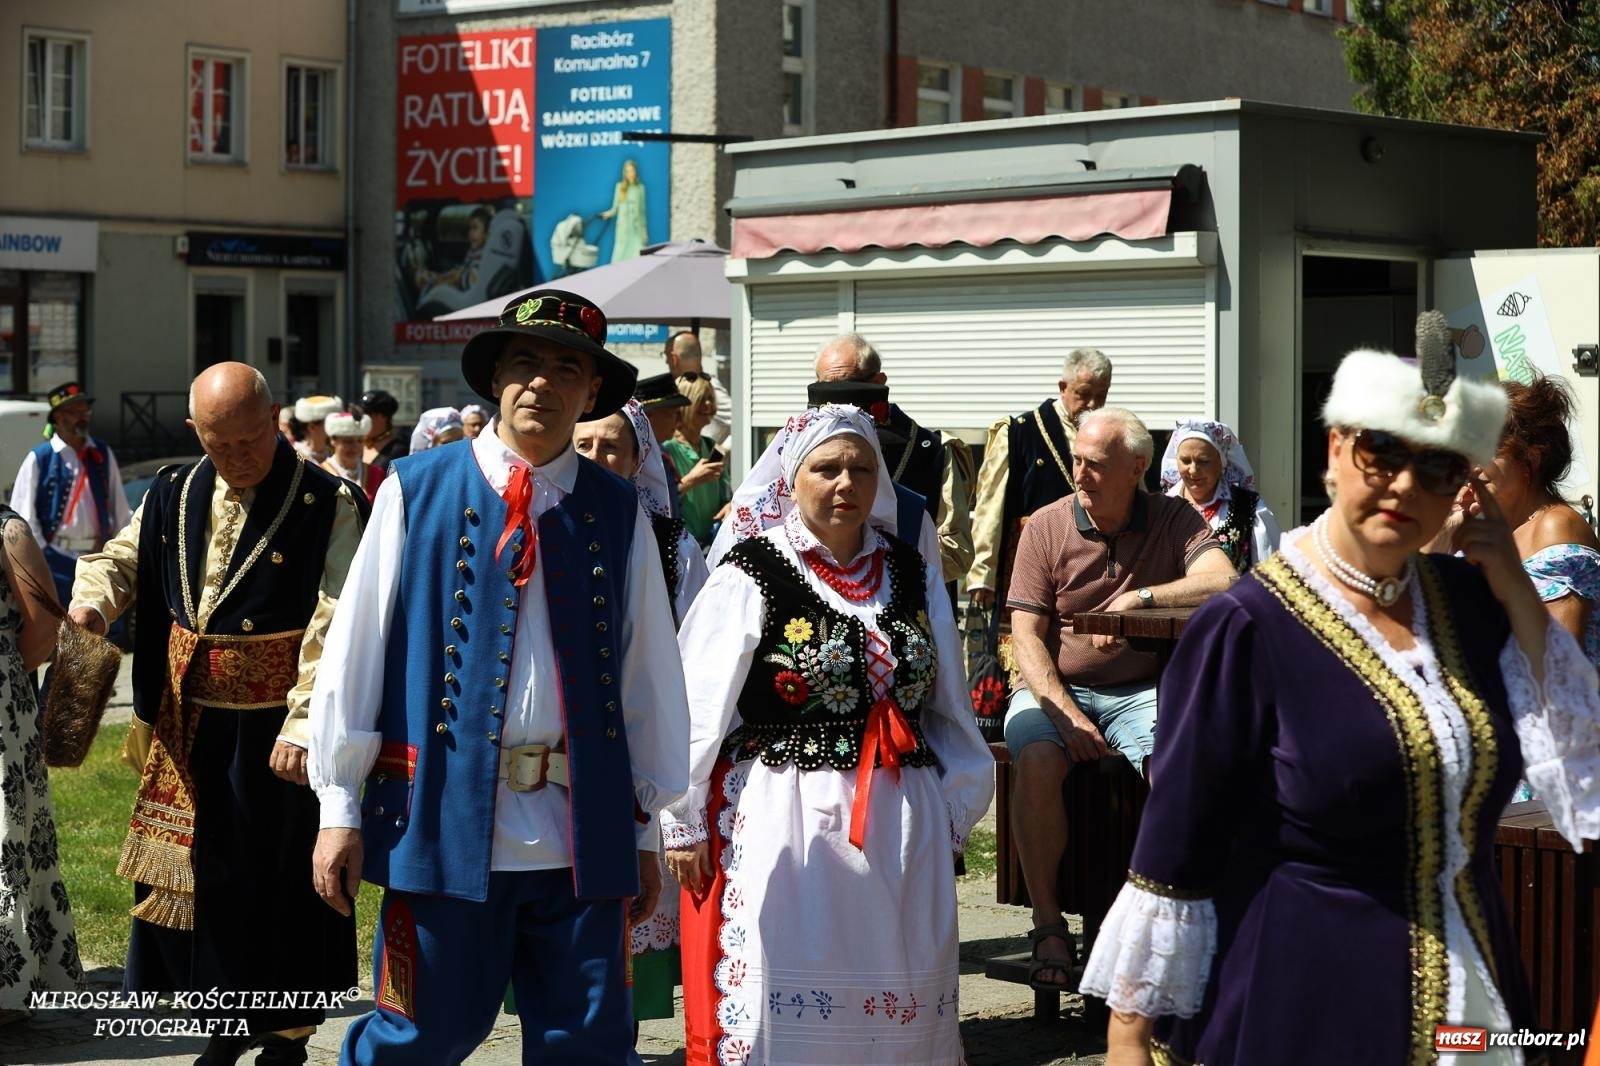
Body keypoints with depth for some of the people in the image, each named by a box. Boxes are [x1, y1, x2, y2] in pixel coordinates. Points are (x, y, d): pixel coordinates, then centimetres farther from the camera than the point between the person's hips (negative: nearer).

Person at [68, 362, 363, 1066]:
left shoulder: (326, 504, -12)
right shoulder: (174, 495, 5)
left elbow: (333, 627, -18)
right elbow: (121, 559, 12)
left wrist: (303, 724, -26)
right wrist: (91, 604, -12)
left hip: (274, 729, -5)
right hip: (188, 725, 5)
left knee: (281, 874, 4)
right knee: (197, 868, 13)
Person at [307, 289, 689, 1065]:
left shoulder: (617, 513, 7)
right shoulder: (416, 491, 1)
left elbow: (649, 673, 10)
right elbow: (356, 651, 2)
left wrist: (644, 827, 11)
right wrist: (340, 808, 0)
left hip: (581, 827, 2)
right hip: (444, 816, -2)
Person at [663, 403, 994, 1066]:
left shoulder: (913, 574, 9)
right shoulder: (750, 576, -6)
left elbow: (947, 704, 15)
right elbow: (698, 711, -7)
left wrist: (955, 808, 11)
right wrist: (684, 825, -7)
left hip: (902, 829, 5)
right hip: (783, 822, -4)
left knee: (903, 1002, 9)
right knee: (781, 1001, -1)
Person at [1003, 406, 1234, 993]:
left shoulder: (1174, 520, 1)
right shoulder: (1046, 526, 1)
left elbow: (1222, 582, -17)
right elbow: (1026, 636, -3)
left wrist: (1136, 599, -22)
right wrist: (1065, 713, -17)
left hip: (1139, 689, 0)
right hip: (1054, 686, 0)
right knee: (1037, 762, -32)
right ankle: (1048, 923, -20)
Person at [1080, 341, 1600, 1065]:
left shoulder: (1470, 600, 3)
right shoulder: (1247, 626, -14)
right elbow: (1173, 844, -12)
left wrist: (1516, 592, -7)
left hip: (1469, 992, 6)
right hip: (1296, 1003, -5)